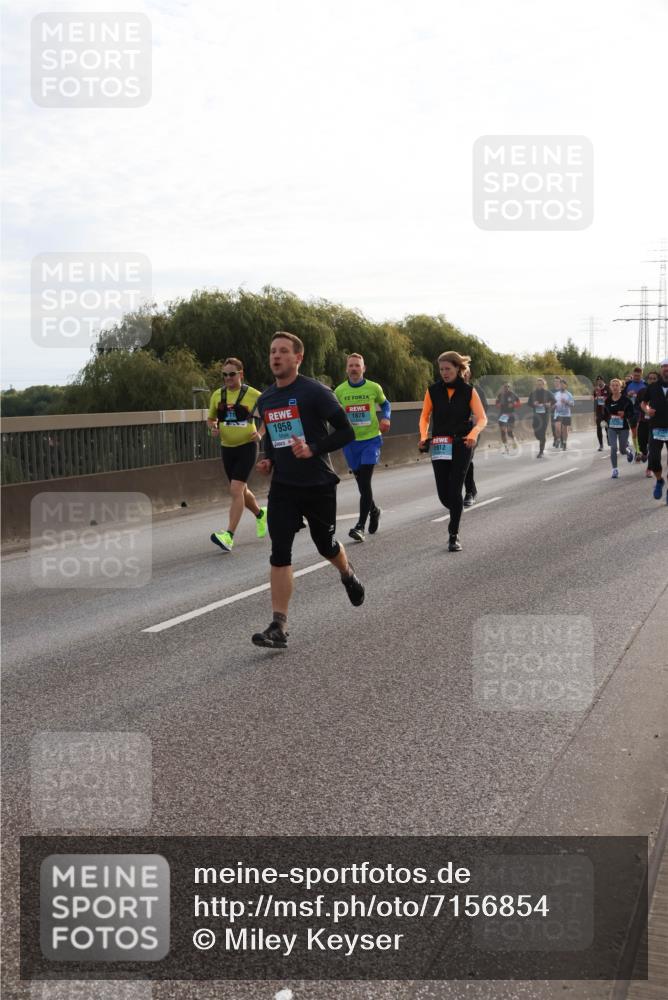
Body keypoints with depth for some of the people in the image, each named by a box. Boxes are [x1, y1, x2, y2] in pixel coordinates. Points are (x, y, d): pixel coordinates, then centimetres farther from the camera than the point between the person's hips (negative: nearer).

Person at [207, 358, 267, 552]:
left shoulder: (253, 395, -7)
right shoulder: (217, 395, 5)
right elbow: (211, 418, 18)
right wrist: (212, 427, -4)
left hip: (247, 447, -5)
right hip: (227, 448, 6)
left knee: (236, 490, -18)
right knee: (241, 491, 17)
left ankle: (229, 536, -21)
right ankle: (260, 514, 46)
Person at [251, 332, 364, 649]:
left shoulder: (315, 392, -12)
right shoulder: (265, 400, 7)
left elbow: (346, 432, -13)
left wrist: (313, 450, -25)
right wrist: (268, 459, 5)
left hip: (318, 485, -4)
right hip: (282, 487, 4)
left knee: (326, 544, 14)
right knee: (279, 554, -8)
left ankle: (348, 575, 51)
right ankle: (279, 628, -9)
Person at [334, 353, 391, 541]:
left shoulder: (374, 388, -2)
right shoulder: (339, 391, 1)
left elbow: (385, 403, 17)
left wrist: (385, 418, -3)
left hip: (371, 440, -3)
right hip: (350, 442, 3)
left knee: (365, 483, -13)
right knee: (361, 483, 12)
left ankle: (360, 526, -13)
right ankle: (374, 510, 41)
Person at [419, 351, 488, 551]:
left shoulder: (468, 391, -1)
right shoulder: (433, 391, 3)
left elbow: (482, 419, -2)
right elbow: (425, 416, 10)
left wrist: (473, 434, -21)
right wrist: (424, 436, -7)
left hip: (461, 446, -2)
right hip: (439, 446, 2)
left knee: (454, 491, -9)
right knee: (443, 493, 1)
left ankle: (454, 536, 1)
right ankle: (456, 514, 35)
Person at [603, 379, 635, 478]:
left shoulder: (626, 399, -8)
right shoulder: (608, 400, 1)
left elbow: (631, 413, -4)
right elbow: (605, 413, 14)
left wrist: (624, 415, -22)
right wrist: (608, 420, -4)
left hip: (623, 428, -2)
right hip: (612, 428, 2)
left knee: (622, 449, 7)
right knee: (613, 448, -10)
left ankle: (629, 451, 46)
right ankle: (615, 469, -1)